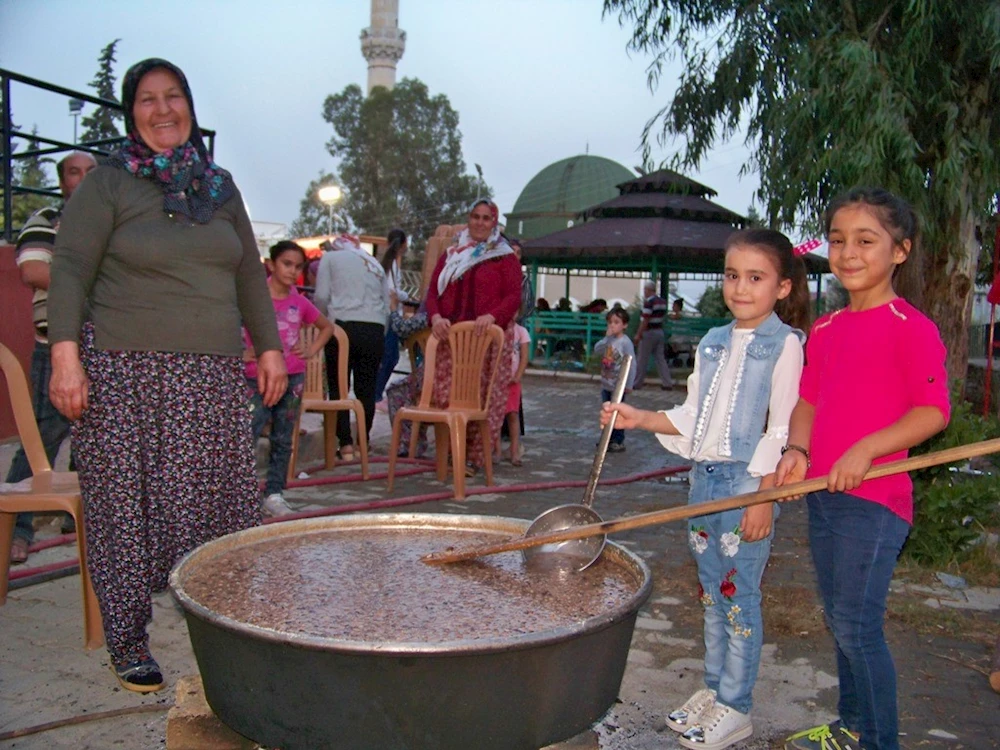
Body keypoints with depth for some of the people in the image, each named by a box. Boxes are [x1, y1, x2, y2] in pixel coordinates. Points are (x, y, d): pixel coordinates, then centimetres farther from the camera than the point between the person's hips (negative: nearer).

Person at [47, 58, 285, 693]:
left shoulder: (220, 187, 16)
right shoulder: (107, 184, 2)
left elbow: (249, 274, 19)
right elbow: (70, 272, -3)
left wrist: (270, 346, 13)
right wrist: (65, 355, -14)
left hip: (212, 376, 4)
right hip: (124, 372, -3)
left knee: (219, 502, 3)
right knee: (127, 506, 1)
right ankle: (128, 644, 15)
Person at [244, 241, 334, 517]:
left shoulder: (300, 302, 9)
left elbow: (327, 327, 23)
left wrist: (311, 351, 9)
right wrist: (242, 353, -11)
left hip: (293, 377, 4)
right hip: (258, 378, -4)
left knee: (283, 440, 8)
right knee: (247, 437, -10)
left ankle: (273, 495, 17)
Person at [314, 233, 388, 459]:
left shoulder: (330, 257, 11)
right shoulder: (375, 264, 22)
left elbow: (321, 297, 0)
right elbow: (386, 306, 17)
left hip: (344, 326, -3)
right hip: (375, 330, 3)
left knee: (338, 387, 5)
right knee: (367, 389, 8)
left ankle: (346, 445, -1)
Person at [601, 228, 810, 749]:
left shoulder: (784, 344, -7)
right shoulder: (713, 343, 11)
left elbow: (783, 429, -12)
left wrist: (764, 495, -16)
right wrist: (640, 419, 2)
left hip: (748, 482, -6)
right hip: (704, 477, 7)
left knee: (739, 596, 1)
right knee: (712, 593, 16)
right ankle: (713, 690, 30)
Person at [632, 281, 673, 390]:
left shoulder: (649, 302, -16)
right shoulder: (663, 301, 9)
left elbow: (645, 320, -19)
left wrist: (638, 335, -16)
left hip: (649, 332, -8)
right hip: (659, 331, 8)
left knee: (642, 359, 1)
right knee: (660, 358, 10)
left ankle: (637, 383, 9)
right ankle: (667, 382, 7)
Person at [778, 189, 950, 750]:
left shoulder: (910, 327, -11)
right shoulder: (824, 329, 11)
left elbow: (934, 410, -15)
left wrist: (866, 449, -24)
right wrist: (797, 450, -2)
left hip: (875, 497, -7)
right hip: (823, 494, 8)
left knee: (857, 625, -3)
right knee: (841, 620, 18)